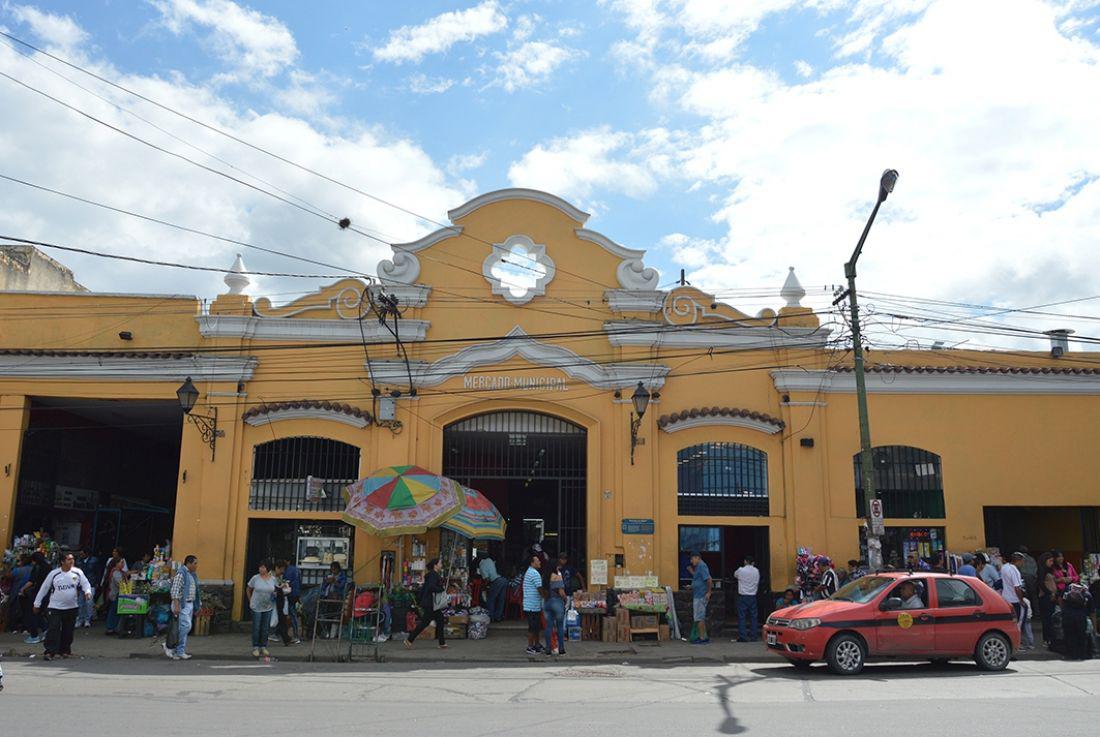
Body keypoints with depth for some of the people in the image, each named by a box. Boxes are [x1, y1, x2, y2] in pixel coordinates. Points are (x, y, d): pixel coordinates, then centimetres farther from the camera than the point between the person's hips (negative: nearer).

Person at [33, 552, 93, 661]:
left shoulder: (78, 572, -1)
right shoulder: (54, 573, -5)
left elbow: (85, 583, 0)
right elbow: (44, 588, 4)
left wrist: (87, 592, -22)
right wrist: (37, 603, 7)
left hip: (72, 607, 2)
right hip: (55, 607, -2)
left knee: (68, 631, 8)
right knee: (54, 628, -13)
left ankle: (64, 650, 22)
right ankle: (50, 652, -9)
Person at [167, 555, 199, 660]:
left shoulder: (191, 574, 16)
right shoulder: (181, 573, -12)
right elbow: (175, 590, -19)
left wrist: (196, 607, 19)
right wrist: (176, 605, -25)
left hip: (189, 604, 9)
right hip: (181, 604, -9)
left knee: (184, 628, 8)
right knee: (186, 626, -14)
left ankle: (179, 652, 11)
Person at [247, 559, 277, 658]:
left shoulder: (273, 579, -1)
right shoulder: (255, 578, -8)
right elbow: (249, 590, 6)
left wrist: (275, 594, -9)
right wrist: (250, 601, 3)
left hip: (268, 607, 2)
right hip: (256, 607, -2)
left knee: (266, 628, 8)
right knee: (256, 628, 2)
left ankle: (263, 647, 20)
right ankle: (255, 648, 13)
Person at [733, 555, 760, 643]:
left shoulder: (741, 570, -9)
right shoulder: (756, 571, 1)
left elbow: (735, 575, 11)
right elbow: (758, 582, 9)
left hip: (743, 596, -3)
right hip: (753, 596, 3)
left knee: (742, 616, 1)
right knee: (753, 616, 9)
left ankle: (742, 637, -3)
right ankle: (754, 636, 11)